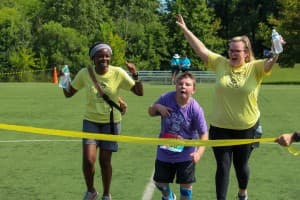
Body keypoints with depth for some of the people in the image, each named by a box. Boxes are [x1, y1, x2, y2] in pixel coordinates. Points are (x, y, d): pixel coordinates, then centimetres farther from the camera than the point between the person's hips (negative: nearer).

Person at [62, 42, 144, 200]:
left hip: (111, 122, -1)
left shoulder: (118, 73, -13)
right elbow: (68, 94, 1)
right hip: (91, 121, 1)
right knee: (88, 160, -10)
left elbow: (139, 92, -11)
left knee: (105, 161, 4)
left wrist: (135, 75, -28)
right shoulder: (84, 73, -9)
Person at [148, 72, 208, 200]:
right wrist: (157, 107, -20)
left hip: (185, 154, -3)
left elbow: (203, 134, -17)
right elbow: (151, 112, 3)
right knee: (160, 182, 18)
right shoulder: (166, 99, -15)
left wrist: (199, 152, -32)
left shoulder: (195, 109, -21)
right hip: (164, 152, 3)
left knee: (186, 184, 8)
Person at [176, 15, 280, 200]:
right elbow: (201, 49, -3)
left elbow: (271, 61, -24)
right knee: (223, 166, 5)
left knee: (241, 164, 19)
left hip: (246, 128, 0)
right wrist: (185, 30, -7)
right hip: (220, 127, 1)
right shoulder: (221, 64, -3)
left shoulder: (255, 68, -8)